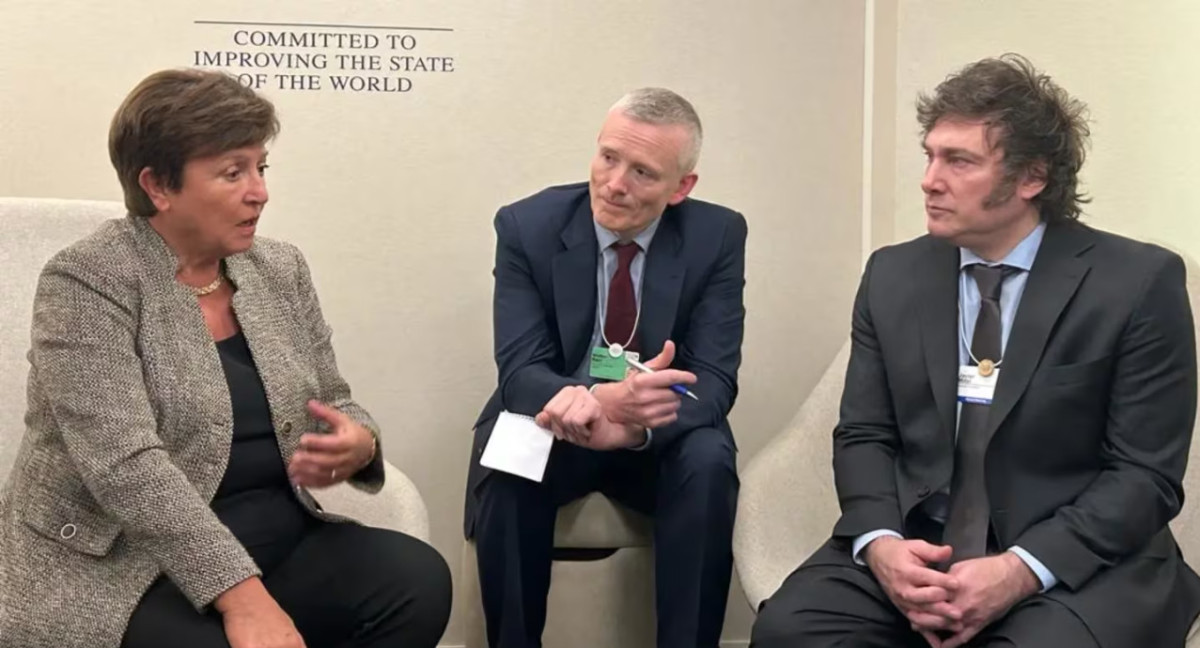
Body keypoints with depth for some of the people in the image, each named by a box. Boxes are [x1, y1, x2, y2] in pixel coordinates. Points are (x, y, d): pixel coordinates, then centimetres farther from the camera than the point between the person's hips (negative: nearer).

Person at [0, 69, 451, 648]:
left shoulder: (280, 270, 7)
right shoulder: (86, 282, -11)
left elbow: (334, 409, 13)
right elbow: (125, 465, -22)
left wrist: (358, 445, -12)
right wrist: (240, 594, -30)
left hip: (277, 546, 6)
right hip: (119, 572, -6)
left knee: (420, 579, -17)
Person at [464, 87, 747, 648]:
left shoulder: (717, 236, -11)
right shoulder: (527, 226, -12)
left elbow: (714, 380, -15)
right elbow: (520, 371, -18)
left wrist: (636, 424, -39)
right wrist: (601, 400, -41)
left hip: (660, 436, 1)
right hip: (555, 423, 0)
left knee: (708, 463, -31)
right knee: (506, 465, -31)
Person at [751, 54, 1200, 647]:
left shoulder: (1140, 283, -5)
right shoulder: (893, 275, 7)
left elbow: (1146, 474, -7)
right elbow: (865, 436, 8)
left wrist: (1019, 571, -19)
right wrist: (881, 544, -13)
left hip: (1076, 563, -2)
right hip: (916, 548, 3)